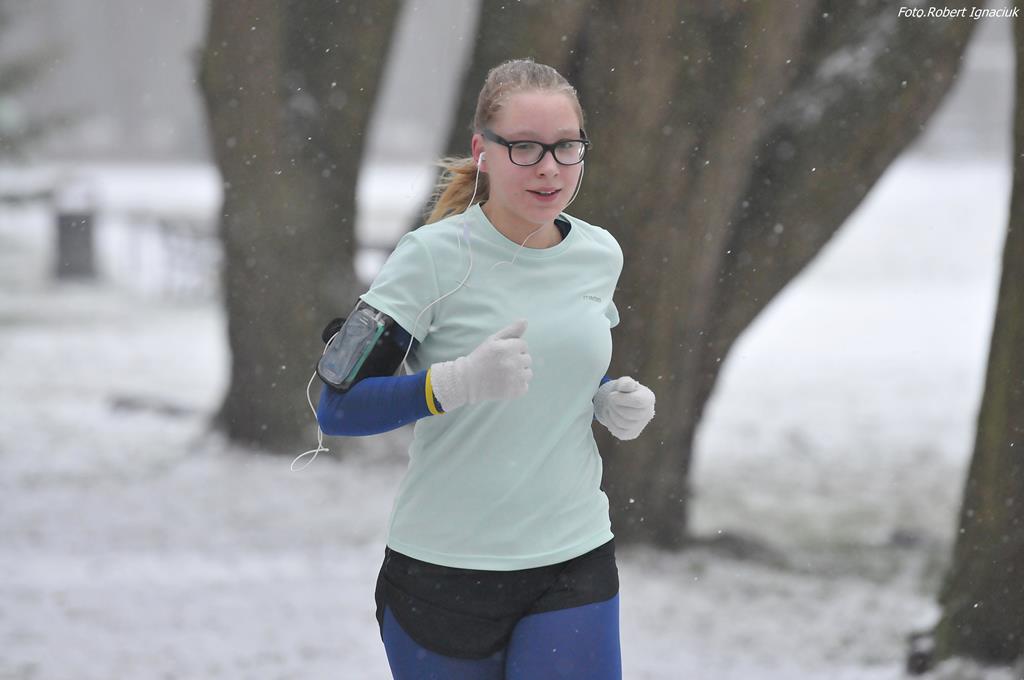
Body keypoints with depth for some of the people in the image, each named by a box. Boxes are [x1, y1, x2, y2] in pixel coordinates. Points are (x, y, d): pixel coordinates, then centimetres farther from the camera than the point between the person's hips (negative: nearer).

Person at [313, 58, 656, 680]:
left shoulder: (599, 255, 5)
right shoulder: (434, 256, -12)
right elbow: (338, 407, -16)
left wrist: (611, 402, 1)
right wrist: (458, 382, -30)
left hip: (575, 562, 3)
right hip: (445, 571, -3)